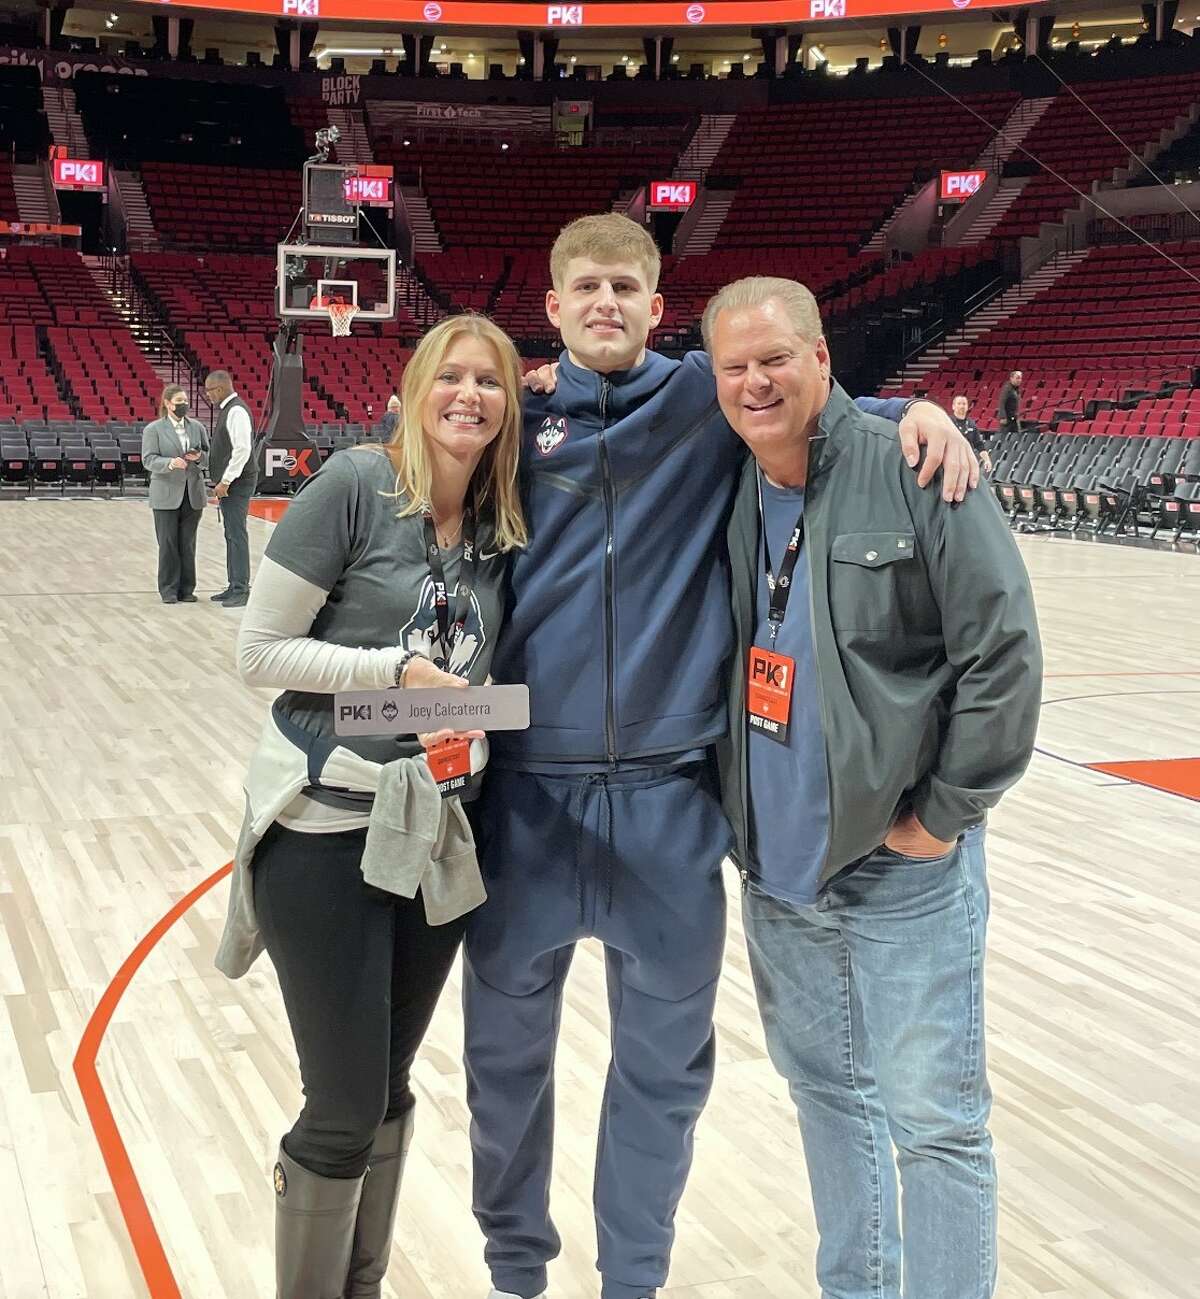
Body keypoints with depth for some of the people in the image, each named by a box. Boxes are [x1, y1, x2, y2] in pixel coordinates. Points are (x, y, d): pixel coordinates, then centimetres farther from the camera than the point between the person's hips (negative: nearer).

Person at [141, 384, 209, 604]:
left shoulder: (197, 427, 11)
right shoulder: (153, 429, 0)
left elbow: (209, 457, 13)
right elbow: (148, 459, -8)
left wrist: (199, 457, -9)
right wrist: (170, 463, -25)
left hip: (193, 494, 3)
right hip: (166, 495, -3)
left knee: (188, 544, 6)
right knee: (168, 544, 0)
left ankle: (186, 589, 12)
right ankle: (168, 590, 7)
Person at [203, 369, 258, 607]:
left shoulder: (236, 411, -15)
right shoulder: (227, 410, 16)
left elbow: (242, 450, -23)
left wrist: (225, 482, -20)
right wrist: (221, 482, 16)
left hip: (237, 484, -10)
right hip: (229, 483, 10)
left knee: (236, 535, -8)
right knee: (232, 535, 13)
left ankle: (241, 590, -6)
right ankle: (234, 587, 19)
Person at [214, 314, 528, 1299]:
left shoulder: (502, 528, 5)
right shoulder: (356, 485, -11)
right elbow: (260, 650, -11)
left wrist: (473, 706, -1)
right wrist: (397, 671, -19)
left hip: (438, 839, 6)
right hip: (327, 834, -5)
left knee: (389, 1089, 17)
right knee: (345, 1113, 0)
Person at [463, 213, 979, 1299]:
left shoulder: (708, 399, 0)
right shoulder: (521, 418, 4)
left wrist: (920, 409, -10)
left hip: (670, 794, -1)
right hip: (528, 786, 1)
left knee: (665, 1062, 11)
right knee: (507, 1049, 14)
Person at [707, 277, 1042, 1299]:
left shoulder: (916, 471, -13)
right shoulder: (730, 494, 4)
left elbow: (1004, 652, -13)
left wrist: (945, 816, -11)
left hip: (903, 870, -6)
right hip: (777, 870, 6)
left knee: (935, 1121, 1)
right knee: (825, 1090, 19)